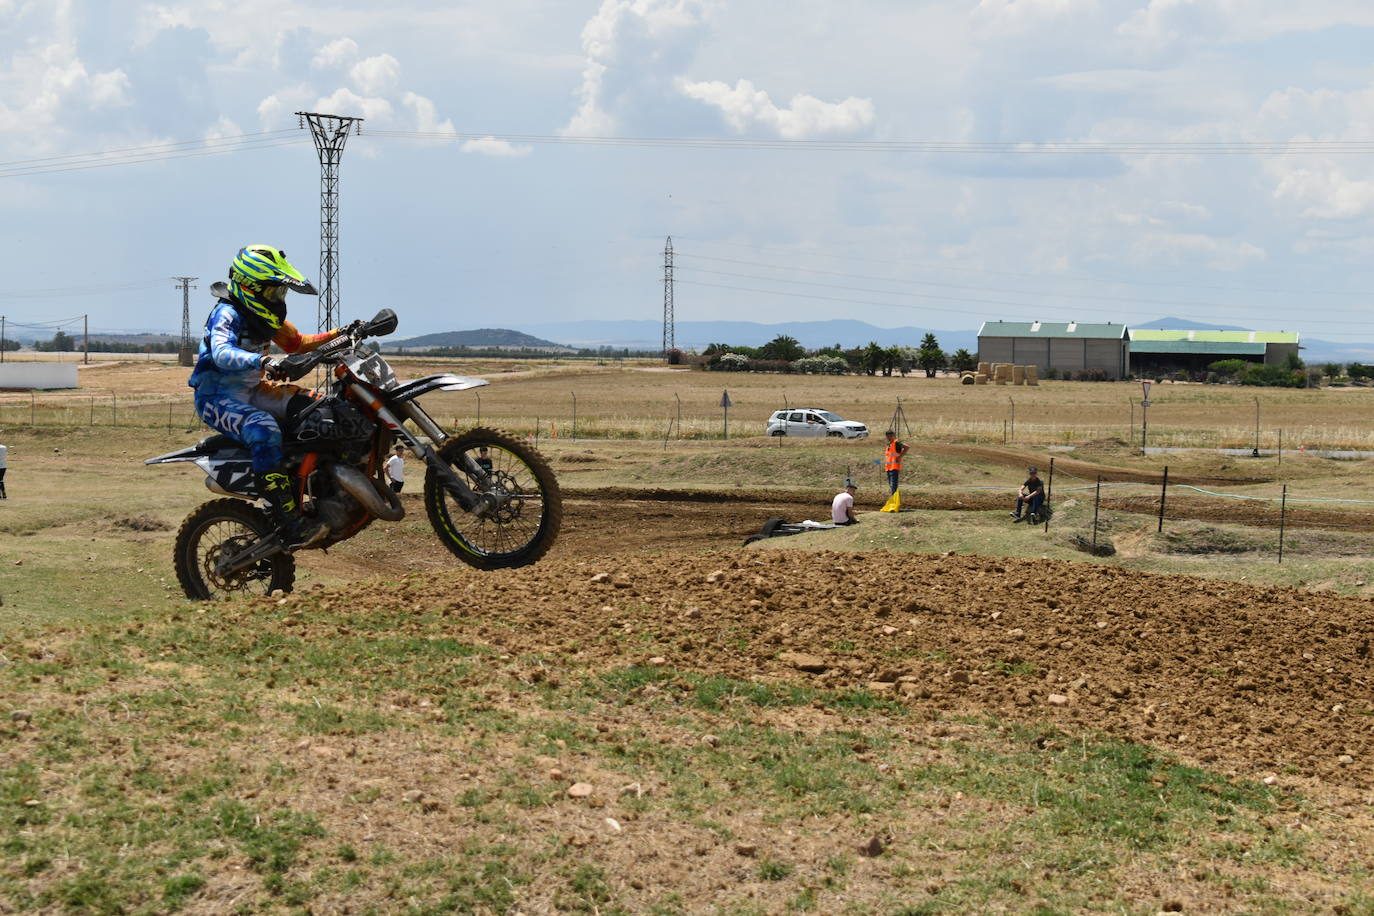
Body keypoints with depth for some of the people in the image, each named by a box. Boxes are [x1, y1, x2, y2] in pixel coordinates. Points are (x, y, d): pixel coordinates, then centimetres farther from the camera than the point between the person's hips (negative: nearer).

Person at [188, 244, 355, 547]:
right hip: (217, 395, -9)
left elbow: (295, 342, 26)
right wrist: (263, 361, -54)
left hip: (250, 391, 9)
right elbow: (222, 354, -37)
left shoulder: (265, 316, 10)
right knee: (264, 430, -36)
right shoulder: (227, 314, -17)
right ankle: (290, 524, -41)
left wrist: (337, 335, 15)